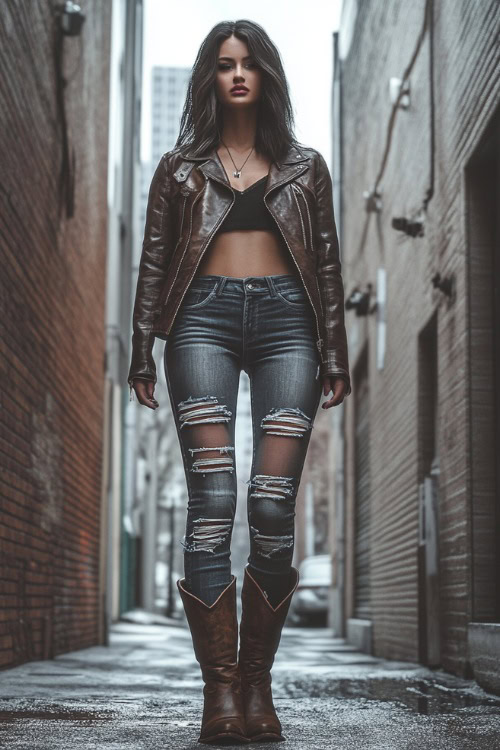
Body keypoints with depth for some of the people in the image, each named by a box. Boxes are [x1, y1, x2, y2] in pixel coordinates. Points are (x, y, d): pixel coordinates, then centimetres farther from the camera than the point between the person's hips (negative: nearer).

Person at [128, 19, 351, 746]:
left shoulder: (304, 166, 19)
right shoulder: (181, 167, 18)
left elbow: (328, 263, 16)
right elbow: (153, 261, 14)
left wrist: (335, 356, 8)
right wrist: (142, 354, 6)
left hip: (286, 317, 1)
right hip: (205, 318, 0)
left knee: (273, 505, -10)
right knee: (212, 499, -13)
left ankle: (259, 683, -1)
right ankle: (220, 687, -11)